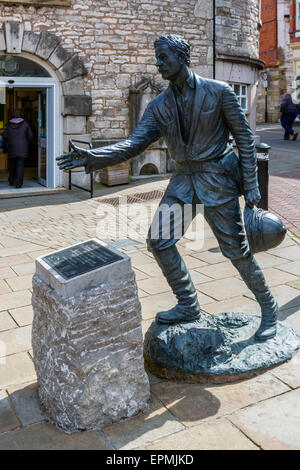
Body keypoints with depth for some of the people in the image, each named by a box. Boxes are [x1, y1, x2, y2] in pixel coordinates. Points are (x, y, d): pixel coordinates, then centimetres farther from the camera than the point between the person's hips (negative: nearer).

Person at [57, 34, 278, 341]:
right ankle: (188, 306, 15)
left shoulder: (218, 92, -8)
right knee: (158, 240, -1)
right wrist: (94, 157, -22)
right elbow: (135, 143, -6)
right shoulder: (158, 106, 4)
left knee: (235, 248, -2)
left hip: (216, 177, -5)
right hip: (183, 178, 5)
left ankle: (268, 308, 21)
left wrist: (250, 185, -8)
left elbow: (244, 136, -4)